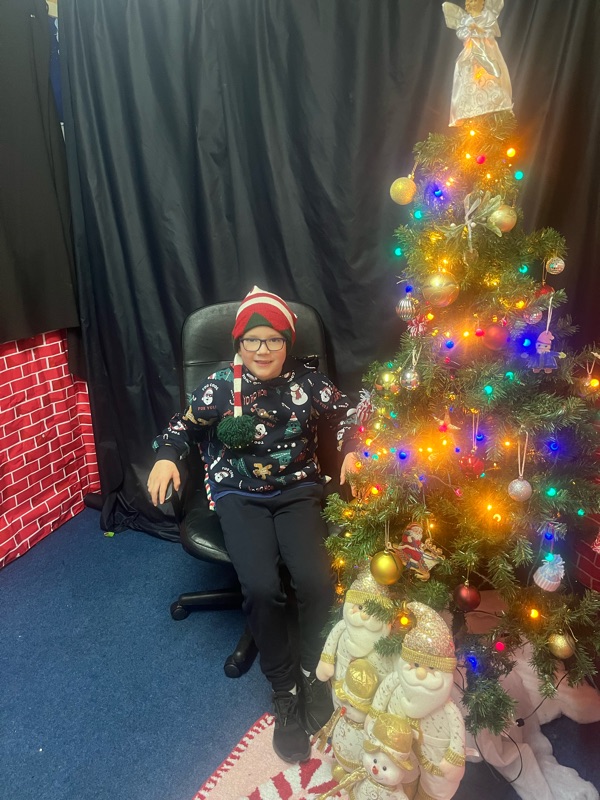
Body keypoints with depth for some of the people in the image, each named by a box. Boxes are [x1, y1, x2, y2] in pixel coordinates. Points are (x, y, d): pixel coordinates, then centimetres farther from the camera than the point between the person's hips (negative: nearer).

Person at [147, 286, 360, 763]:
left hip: (297, 490, 1)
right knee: (261, 587, -23)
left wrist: (352, 450, -6)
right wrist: (166, 457, -9)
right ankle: (284, 689, 3)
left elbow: (347, 415, 11)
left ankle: (312, 670, 9)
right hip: (240, 495, 0)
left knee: (317, 579, -22)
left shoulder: (308, 380, -2)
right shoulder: (221, 387, -3)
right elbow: (184, 426, 10)